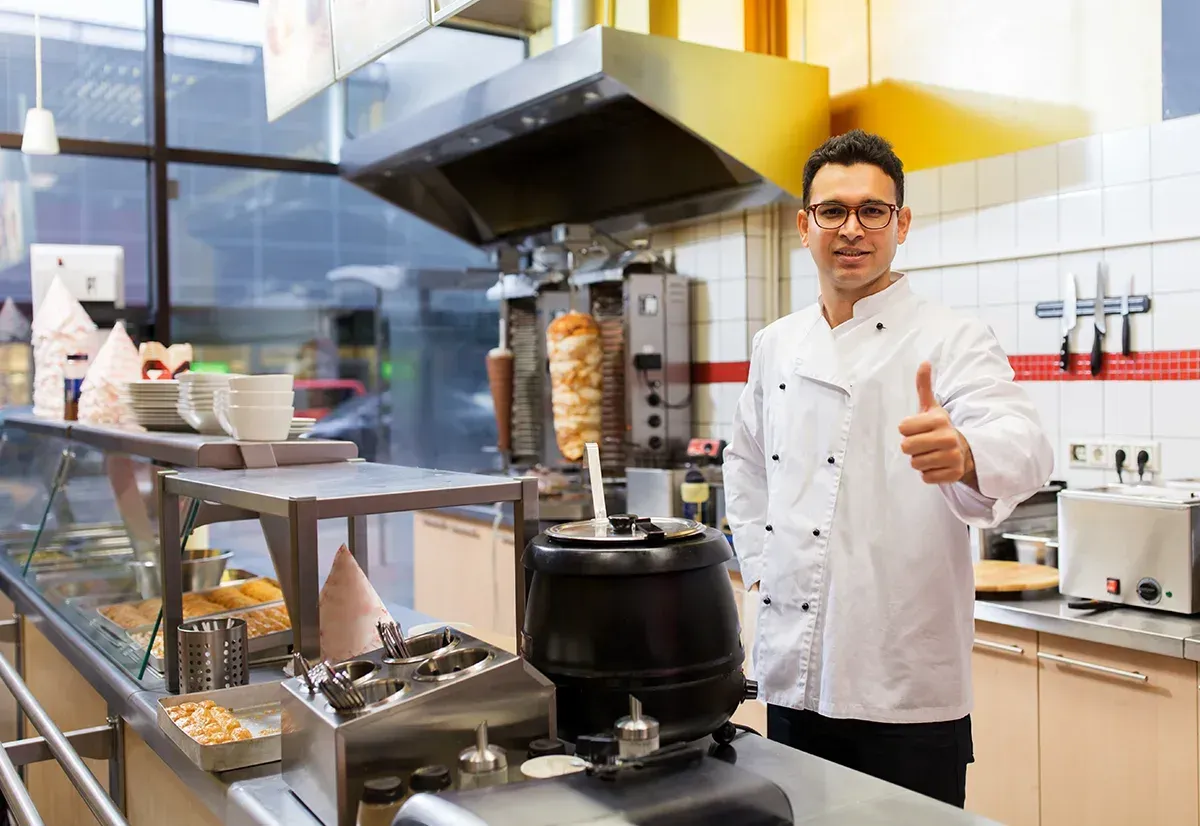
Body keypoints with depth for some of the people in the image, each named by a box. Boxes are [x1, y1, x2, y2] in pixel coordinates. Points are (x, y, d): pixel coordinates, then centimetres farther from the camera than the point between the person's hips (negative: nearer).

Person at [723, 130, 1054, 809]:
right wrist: (759, 564, 11)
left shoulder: (950, 339, -8)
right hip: (793, 678, 5)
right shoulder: (777, 345, 9)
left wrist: (965, 455, -47)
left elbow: (1024, 445, -25)